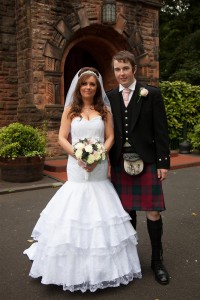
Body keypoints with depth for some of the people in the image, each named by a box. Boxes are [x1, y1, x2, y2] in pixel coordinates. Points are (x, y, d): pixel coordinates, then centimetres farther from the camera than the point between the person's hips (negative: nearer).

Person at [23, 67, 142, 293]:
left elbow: (110, 137, 3)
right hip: (77, 168, -1)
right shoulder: (70, 110, 5)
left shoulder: (104, 110, 7)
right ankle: (75, 267, 18)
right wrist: (78, 156, -14)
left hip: (99, 168, 1)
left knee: (101, 215, 5)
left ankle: (102, 265, 23)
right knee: (74, 215, 2)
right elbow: (62, 138, 0)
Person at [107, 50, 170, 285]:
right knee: (126, 212, 12)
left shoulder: (151, 94, -1)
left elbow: (161, 131, -3)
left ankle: (157, 261, 22)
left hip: (147, 162, -2)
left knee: (153, 213, 2)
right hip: (120, 163, 3)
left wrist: (164, 162, -6)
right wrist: (107, 162, 5)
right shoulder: (109, 97, 7)